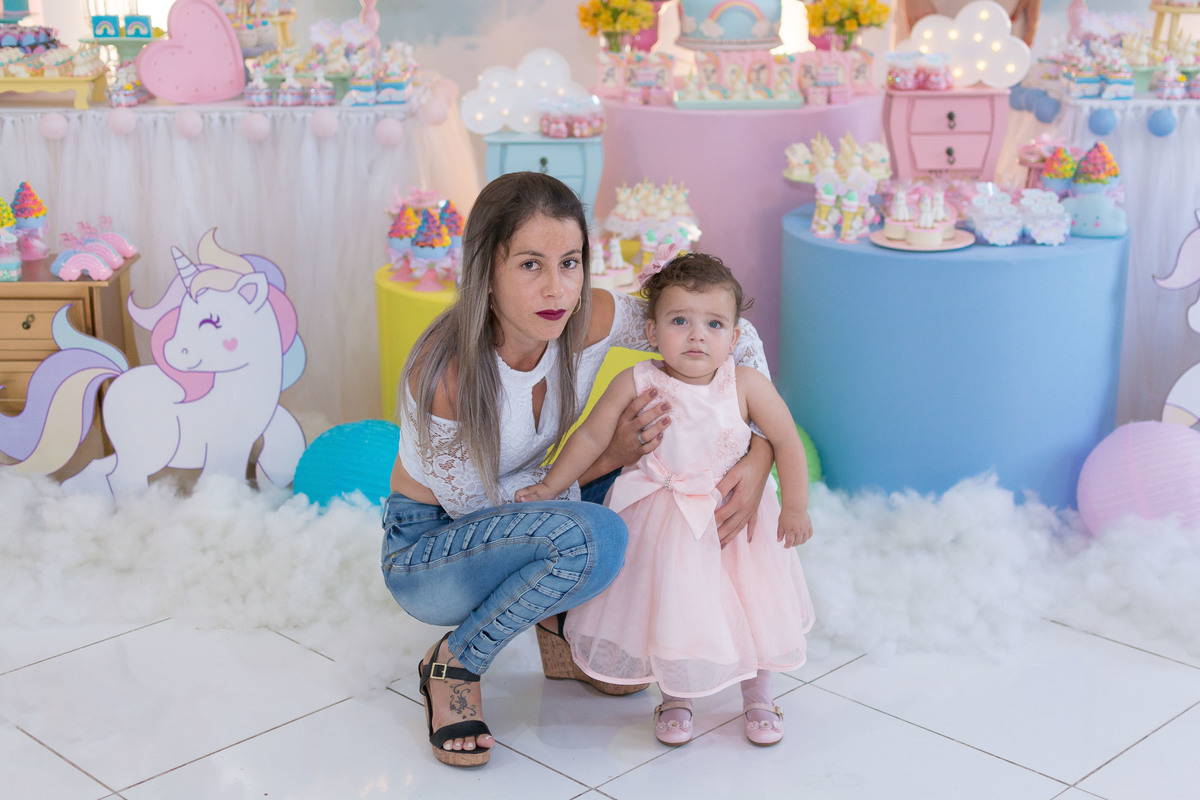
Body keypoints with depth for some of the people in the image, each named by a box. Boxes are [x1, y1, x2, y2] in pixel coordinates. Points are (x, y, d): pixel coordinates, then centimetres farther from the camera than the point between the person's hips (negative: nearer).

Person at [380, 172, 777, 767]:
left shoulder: (592, 319, -20)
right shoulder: (444, 373, -32)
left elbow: (732, 336, -8)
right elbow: (473, 506, -20)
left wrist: (760, 455, -21)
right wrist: (609, 456, -23)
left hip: (517, 512, 6)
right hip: (426, 549, -6)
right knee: (591, 537, -33)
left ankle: (566, 634, 4)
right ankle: (455, 663, -9)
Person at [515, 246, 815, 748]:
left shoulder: (746, 386, -16)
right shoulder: (636, 385, -16)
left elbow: (786, 442, -6)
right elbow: (591, 437, -5)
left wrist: (795, 508, -6)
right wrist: (548, 488, -3)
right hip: (662, 521, -1)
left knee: (756, 609, 10)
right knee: (669, 607, 6)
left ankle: (757, 699, 34)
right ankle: (675, 699, 32)